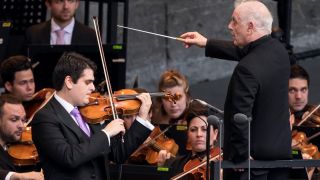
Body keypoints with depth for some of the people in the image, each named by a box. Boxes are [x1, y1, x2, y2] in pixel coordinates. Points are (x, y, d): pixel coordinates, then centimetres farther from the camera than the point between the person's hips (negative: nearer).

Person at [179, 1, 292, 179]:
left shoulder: (247, 69, -24)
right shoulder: (278, 50, 2)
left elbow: (240, 117, -25)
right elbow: (245, 52, 22)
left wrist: (240, 156, -13)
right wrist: (207, 44, 28)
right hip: (282, 150, 8)